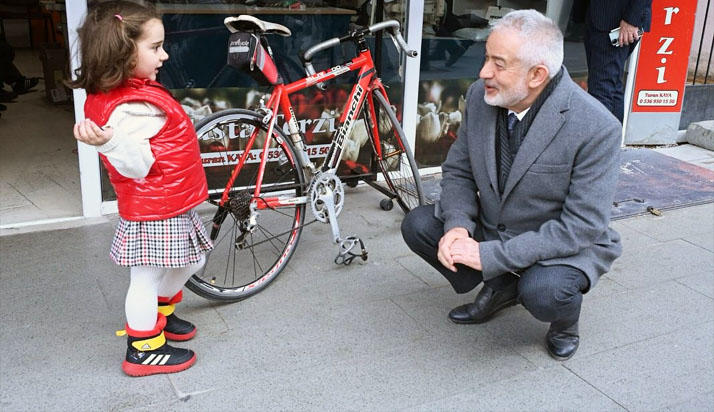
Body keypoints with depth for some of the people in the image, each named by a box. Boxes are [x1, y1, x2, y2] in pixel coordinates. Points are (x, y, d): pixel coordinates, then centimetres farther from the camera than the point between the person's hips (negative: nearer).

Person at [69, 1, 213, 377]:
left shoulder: (135, 94, 6)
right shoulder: (131, 108, -27)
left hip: (170, 207, 10)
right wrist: (108, 142, -48)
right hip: (153, 213, -10)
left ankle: (159, 315, 44)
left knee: (190, 262, 24)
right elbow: (137, 165, -32)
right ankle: (143, 350, 22)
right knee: (146, 278, 5)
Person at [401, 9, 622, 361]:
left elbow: (584, 225, -27)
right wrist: (458, 223, -22)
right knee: (418, 224, -10)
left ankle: (565, 321, 6)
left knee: (542, 292, -35)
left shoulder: (596, 128, -28)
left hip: (564, 246, -5)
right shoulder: (480, 96, -11)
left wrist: (491, 255, -31)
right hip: (490, 228, 6)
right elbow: (457, 171, 0)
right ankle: (500, 287, 11)